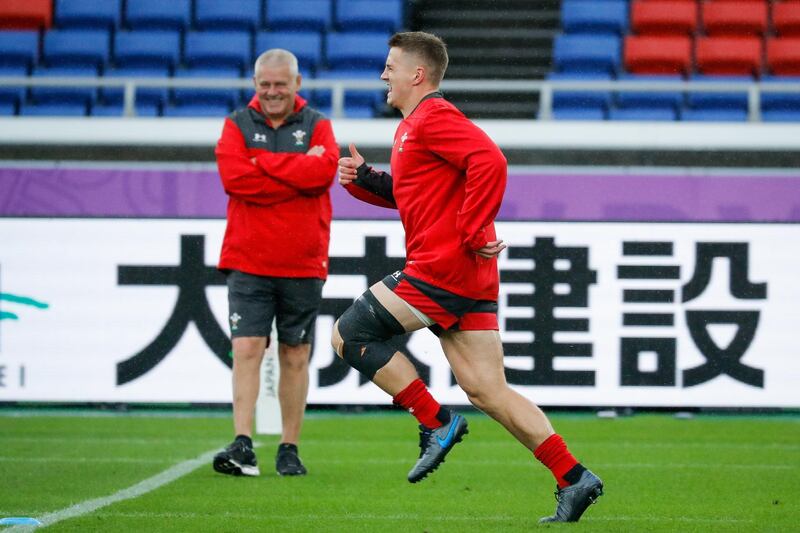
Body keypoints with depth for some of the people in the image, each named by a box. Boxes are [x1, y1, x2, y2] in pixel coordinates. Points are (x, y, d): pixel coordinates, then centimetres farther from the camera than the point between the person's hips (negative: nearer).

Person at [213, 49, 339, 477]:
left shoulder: (316, 126, 7)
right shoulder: (237, 125, 6)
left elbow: (325, 170, -14)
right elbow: (234, 177, -12)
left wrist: (263, 161, -13)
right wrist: (299, 172, -11)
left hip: (303, 264, 1)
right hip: (248, 262, -1)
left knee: (295, 357, 7)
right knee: (246, 350, -10)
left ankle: (289, 449, 14)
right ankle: (243, 446, -14)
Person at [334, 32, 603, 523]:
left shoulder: (433, 117, -9)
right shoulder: (414, 126, 23)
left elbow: (489, 161, -23)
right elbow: (407, 195, 33)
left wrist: (472, 233, -22)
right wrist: (364, 179, 15)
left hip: (443, 269, -10)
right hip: (469, 279, 10)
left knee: (350, 334, -1)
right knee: (488, 391, 4)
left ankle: (437, 423, -4)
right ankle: (573, 478, -1)